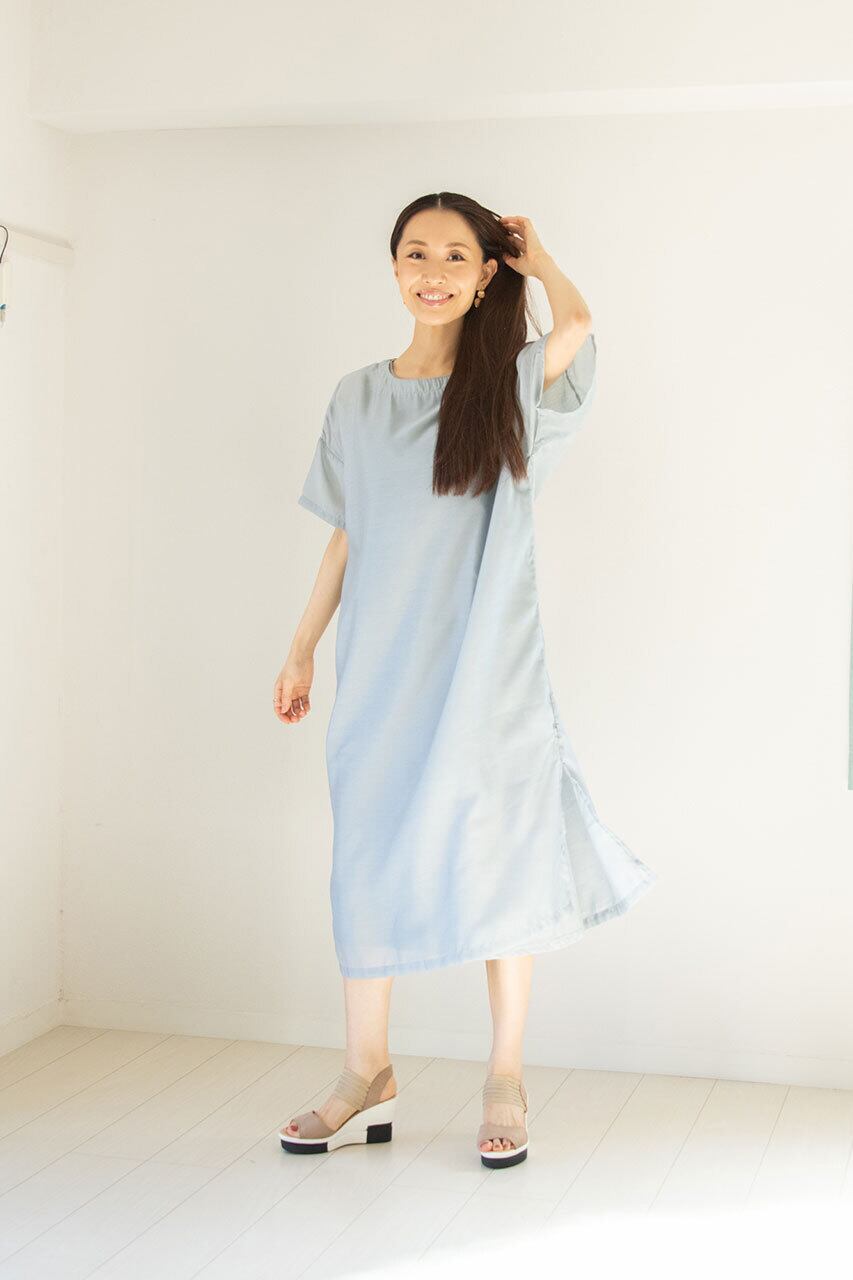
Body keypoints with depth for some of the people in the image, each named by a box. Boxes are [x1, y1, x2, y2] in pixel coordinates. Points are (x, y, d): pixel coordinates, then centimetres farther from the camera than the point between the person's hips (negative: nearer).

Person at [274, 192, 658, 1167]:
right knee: (369, 856, 4)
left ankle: (506, 1082, 12)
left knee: (499, 856, 1)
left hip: (489, 663, -2)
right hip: (381, 663, 3)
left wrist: (535, 256, -2)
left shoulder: (511, 385, 0)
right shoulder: (359, 397, 9)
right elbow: (346, 539, 13)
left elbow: (576, 327, -22)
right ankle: (368, 1077, 15)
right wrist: (302, 649, 11)